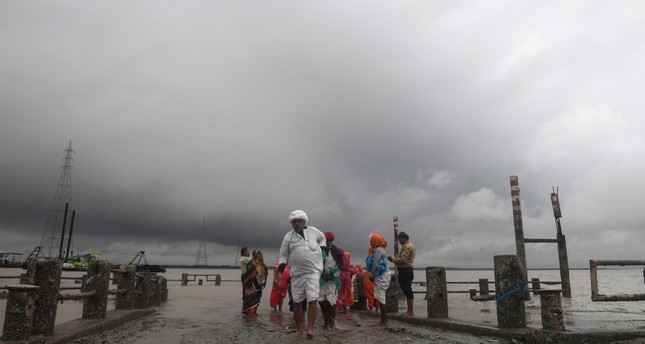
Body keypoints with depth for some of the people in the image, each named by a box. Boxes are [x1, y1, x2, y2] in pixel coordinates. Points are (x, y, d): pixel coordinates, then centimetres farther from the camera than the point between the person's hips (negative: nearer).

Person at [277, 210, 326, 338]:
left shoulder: (313, 231, 4)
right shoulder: (288, 236, 3)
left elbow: (322, 238, 25)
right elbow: (284, 255, 7)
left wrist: (321, 248, 10)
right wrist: (281, 267, -9)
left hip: (313, 272, -1)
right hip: (296, 273, 2)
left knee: (312, 299, -14)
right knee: (297, 302, 7)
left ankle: (310, 328, -7)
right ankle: (299, 329, 20)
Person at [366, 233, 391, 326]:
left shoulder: (378, 250, -14)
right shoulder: (381, 250, 17)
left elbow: (376, 265, -19)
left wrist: (372, 276, -7)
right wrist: (374, 275, 10)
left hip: (381, 277, -10)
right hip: (382, 276, 10)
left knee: (380, 298, -6)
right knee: (381, 298, 12)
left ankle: (383, 321, -2)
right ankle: (384, 319, 17)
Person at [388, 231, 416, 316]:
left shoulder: (406, 246, -13)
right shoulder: (410, 245, 21)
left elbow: (402, 260, -21)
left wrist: (393, 260, -7)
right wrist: (394, 259, 11)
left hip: (405, 270, -11)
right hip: (407, 270, 11)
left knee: (407, 291, -8)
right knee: (408, 291, 12)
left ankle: (410, 311, -6)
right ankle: (410, 310, 16)